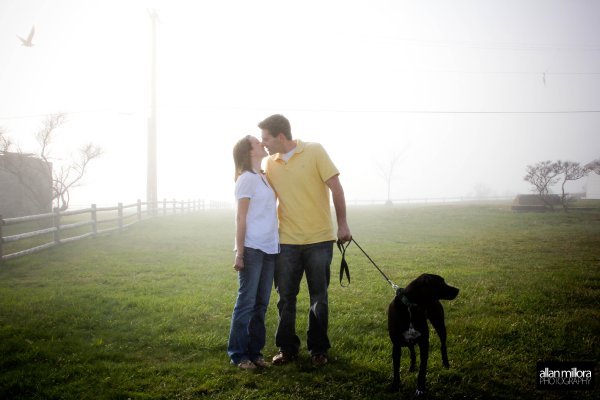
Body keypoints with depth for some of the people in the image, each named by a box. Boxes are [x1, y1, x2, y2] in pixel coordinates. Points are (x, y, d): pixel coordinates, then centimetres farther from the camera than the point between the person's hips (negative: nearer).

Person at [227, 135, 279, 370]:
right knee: (246, 302, -2)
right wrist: (239, 253, -13)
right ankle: (238, 353, 7)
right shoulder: (247, 178, -7)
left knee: (261, 303, 10)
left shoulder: (265, 177, 16)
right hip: (252, 249, -7)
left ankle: (254, 350, 18)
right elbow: (240, 218, -10)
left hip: (269, 249, 7)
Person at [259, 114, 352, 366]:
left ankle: (318, 349, 21)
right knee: (285, 296, 8)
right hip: (287, 241, 3)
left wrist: (342, 224, -6)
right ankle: (287, 348, 22)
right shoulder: (270, 163, 4)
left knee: (319, 297, 7)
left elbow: (336, 187, -6)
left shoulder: (314, 151, -7)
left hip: (319, 239, -3)